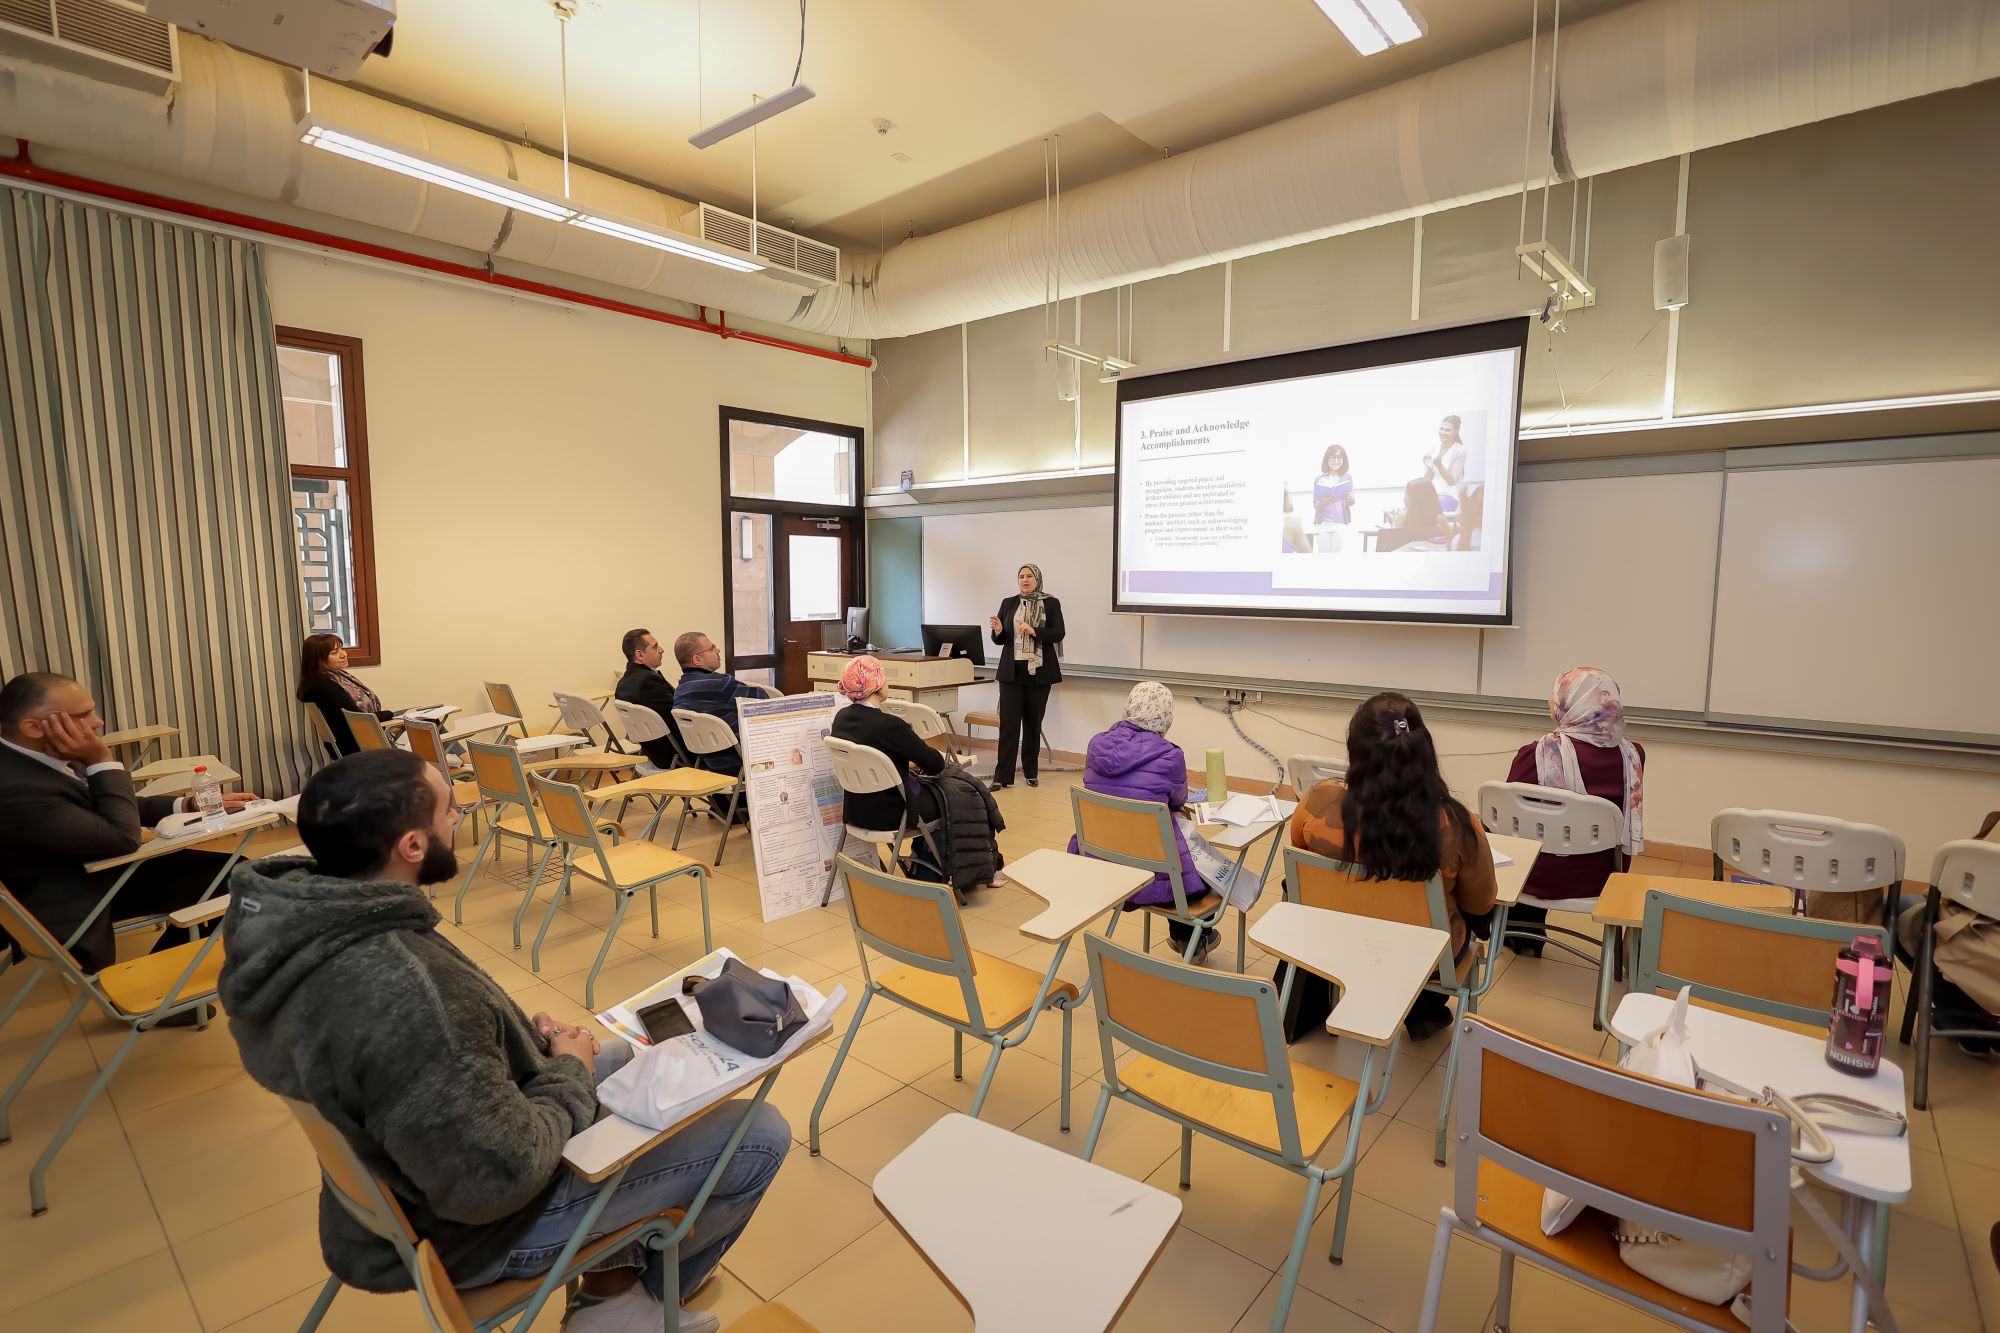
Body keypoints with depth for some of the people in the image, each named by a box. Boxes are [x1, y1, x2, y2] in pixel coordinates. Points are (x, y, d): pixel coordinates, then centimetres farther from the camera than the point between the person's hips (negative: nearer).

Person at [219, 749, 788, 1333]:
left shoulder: (291, 904, -11)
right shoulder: (406, 996, -41)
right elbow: (499, 1179, -31)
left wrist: (521, 1039, 0)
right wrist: (568, 1075, -14)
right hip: (472, 1220, -8)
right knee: (760, 1135, -1)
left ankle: (611, 1280, 29)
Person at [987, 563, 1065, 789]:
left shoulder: (1051, 603, 2)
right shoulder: (1008, 603, 8)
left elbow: (1058, 635, -8)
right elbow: (1000, 639, 9)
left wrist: (1034, 631, -21)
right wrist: (998, 630, -13)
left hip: (1039, 672, -1)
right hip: (1012, 671, 1)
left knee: (1033, 723, 7)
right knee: (1008, 723, -3)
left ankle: (1030, 772, 19)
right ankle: (1002, 776, -2)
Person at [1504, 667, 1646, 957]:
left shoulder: (1536, 754, -23)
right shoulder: (1632, 754, -11)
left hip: (1542, 878, -4)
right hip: (1600, 879, 4)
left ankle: (1521, 936, 45)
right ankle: (1529, 936, 48)